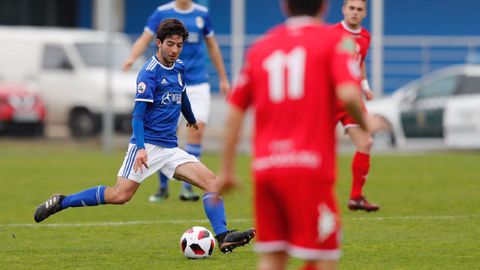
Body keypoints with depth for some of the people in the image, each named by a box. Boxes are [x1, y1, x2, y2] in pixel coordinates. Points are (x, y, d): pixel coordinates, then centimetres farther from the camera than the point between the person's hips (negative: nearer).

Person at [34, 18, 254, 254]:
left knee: (212, 182, -9)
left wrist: (191, 119, 51)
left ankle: (223, 238, -14)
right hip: (147, 145, -7)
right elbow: (138, 115, -16)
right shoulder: (149, 72, -10)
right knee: (120, 195, -16)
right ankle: (61, 202, -1)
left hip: (170, 149, 7)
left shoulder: (179, 68, 12)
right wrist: (140, 148, -28)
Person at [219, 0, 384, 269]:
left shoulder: (260, 47, 15)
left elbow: (235, 112, 13)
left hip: (264, 166, 5)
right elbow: (348, 93, -15)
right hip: (308, 166, -5)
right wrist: (364, 121, 6)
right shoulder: (334, 40, 1)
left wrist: (227, 170, 18)